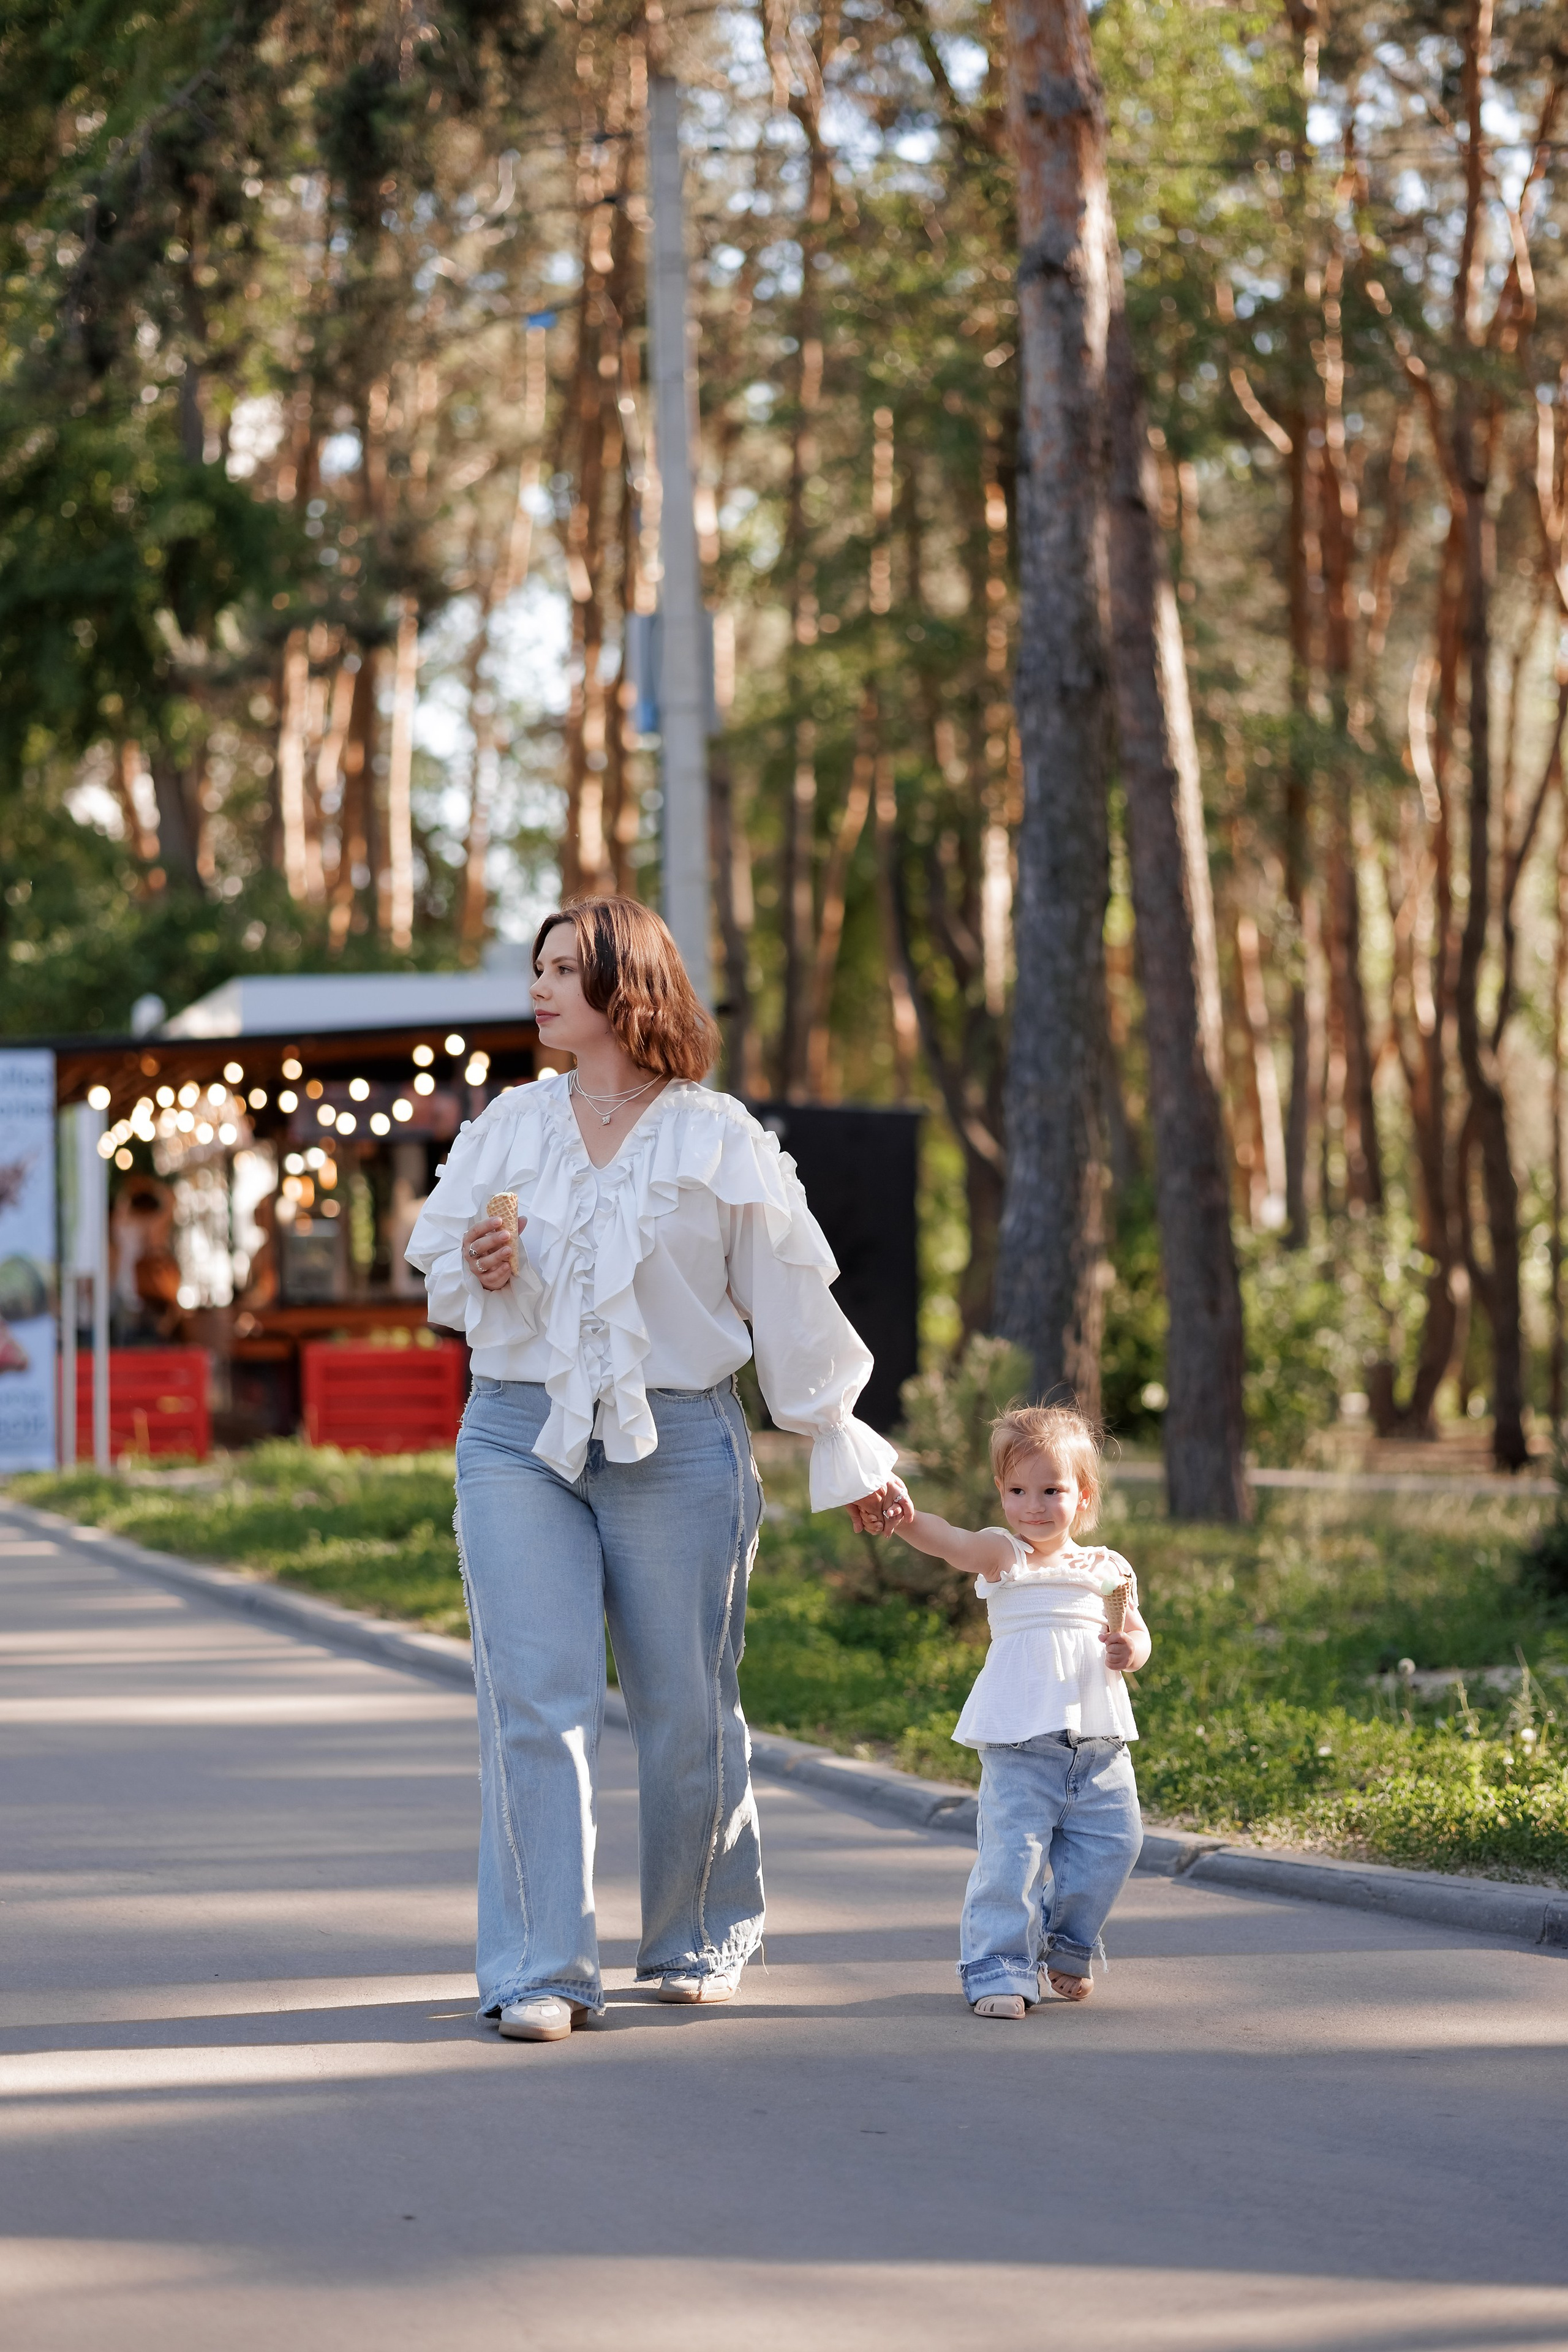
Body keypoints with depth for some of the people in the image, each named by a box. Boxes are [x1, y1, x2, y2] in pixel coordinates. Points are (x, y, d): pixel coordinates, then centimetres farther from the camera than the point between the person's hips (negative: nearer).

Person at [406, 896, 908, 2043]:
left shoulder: (721, 1141, 2)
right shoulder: (509, 1125, 10)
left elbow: (791, 1303, 5)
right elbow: (437, 1266, 18)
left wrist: (845, 1455, 6)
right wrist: (480, 1273, -6)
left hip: (677, 1443, -2)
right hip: (520, 1437, 2)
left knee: (686, 1710, 5)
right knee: (535, 1702, -9)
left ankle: (699, 1939, 26)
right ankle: (540, 1973, -9)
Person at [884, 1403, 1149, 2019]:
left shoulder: (1108, 1570, 12)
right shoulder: (1003, 1555, 0)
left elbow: (1137, 1633, 16)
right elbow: (954, 1543, -19)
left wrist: (1129, 1650, -10)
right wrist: (909, 1522, -41)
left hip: (1100, 1747, 4)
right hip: (1020, 1743, -4)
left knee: (1111, 1845, 7)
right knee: (1012, 1852, -11)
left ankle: (1068, 1949, 30)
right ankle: (1000, 1966, -1)